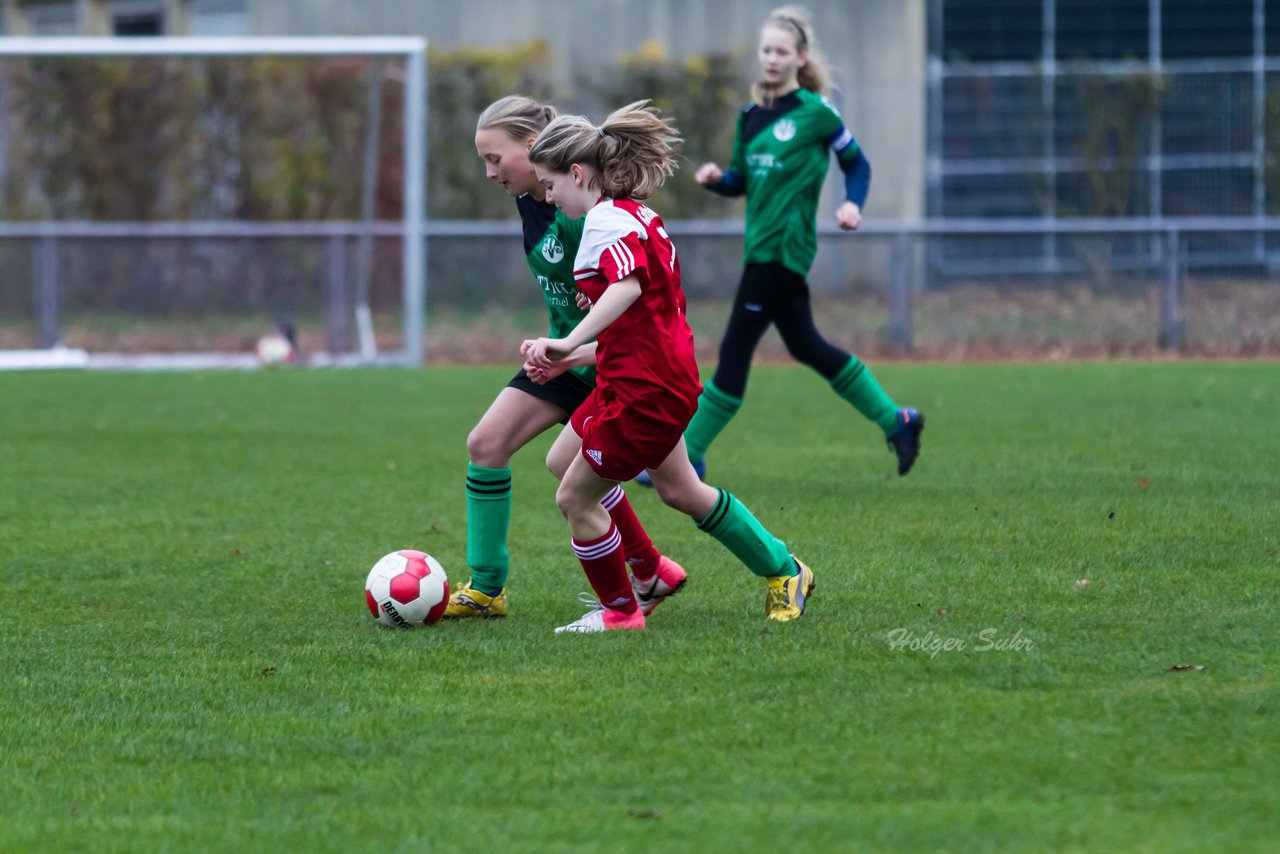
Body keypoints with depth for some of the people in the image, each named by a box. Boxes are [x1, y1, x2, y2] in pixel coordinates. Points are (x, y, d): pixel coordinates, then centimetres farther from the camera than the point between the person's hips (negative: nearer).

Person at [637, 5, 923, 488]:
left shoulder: (815, 112, -7)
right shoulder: (751, 115, 12)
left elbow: (856, 163, 3)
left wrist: (852, 204, -13)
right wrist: (717, 178, -4)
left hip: (784, 248, -8)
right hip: (762, 245, 8)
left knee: (735, 348, -7)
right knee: (806, 347, 15)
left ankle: (689, 455, -3)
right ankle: (896, 421, 26)